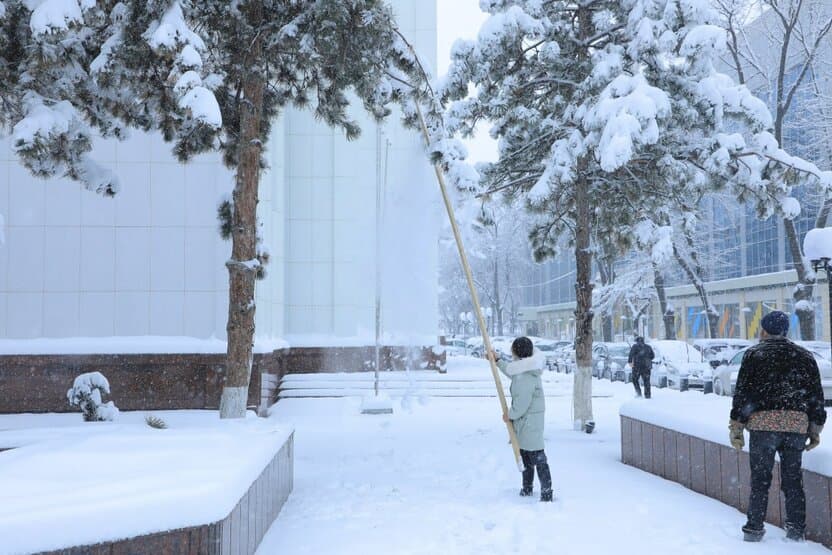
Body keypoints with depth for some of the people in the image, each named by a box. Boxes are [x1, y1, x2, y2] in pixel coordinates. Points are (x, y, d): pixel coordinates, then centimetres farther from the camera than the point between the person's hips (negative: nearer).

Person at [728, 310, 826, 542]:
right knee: (793, 479, 11)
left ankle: (754, 529, 2)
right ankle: (796, 530, 11)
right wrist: (815, 429, 19)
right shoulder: (805, 356, 13)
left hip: (763, 423, -3)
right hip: (797, 425, 3)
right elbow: (817, 395, 14)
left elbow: (742, 393, -2)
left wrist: (736, 427, 1)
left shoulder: (754, 354, 2)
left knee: (760, 479, 2)